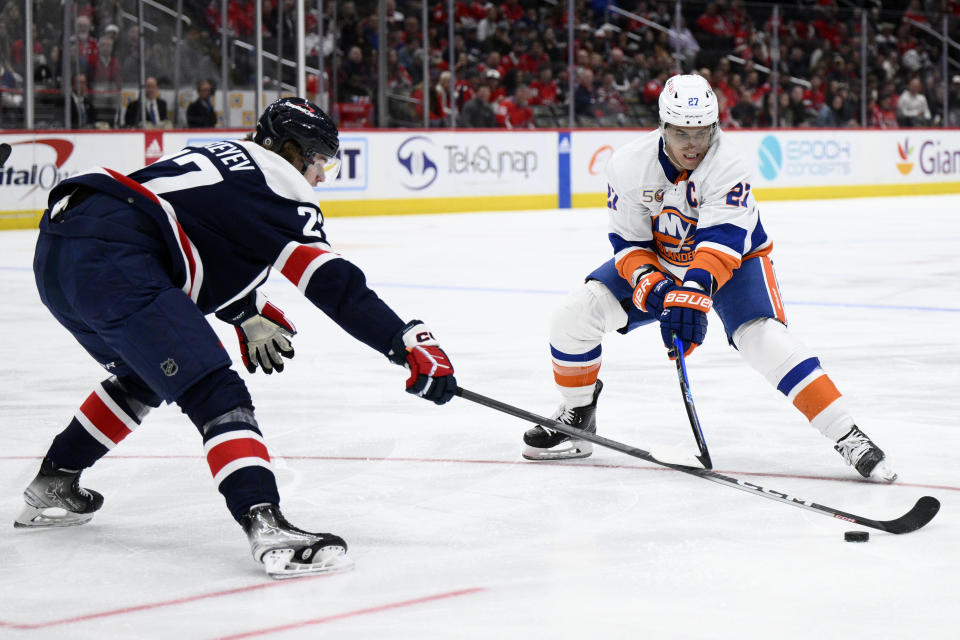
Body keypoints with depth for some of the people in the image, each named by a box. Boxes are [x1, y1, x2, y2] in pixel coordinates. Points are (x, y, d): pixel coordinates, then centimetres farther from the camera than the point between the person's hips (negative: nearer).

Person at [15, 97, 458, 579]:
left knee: (143, 376, 32)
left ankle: (52, 486, 40)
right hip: (112, 262, -10)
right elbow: (331, 282, -6)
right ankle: (265, 525, -30)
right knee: (216, 395, -14)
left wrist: (249, 315, 45)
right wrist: (409, 344, -6)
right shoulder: (277, 180, 3)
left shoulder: (227, 160, 28)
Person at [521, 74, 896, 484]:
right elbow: (628, 240, -10)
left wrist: (694, 294, -57)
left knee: (765, 340, -29)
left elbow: (722, 240, -41)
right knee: (576, 312, -13)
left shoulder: (727, 167, -30)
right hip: (657, 261, 4)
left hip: (733, 260, -4)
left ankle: (847, 437, -24)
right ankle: (576, 418, 9)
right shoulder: (629, 165, -18)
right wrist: (646, 281, -30)